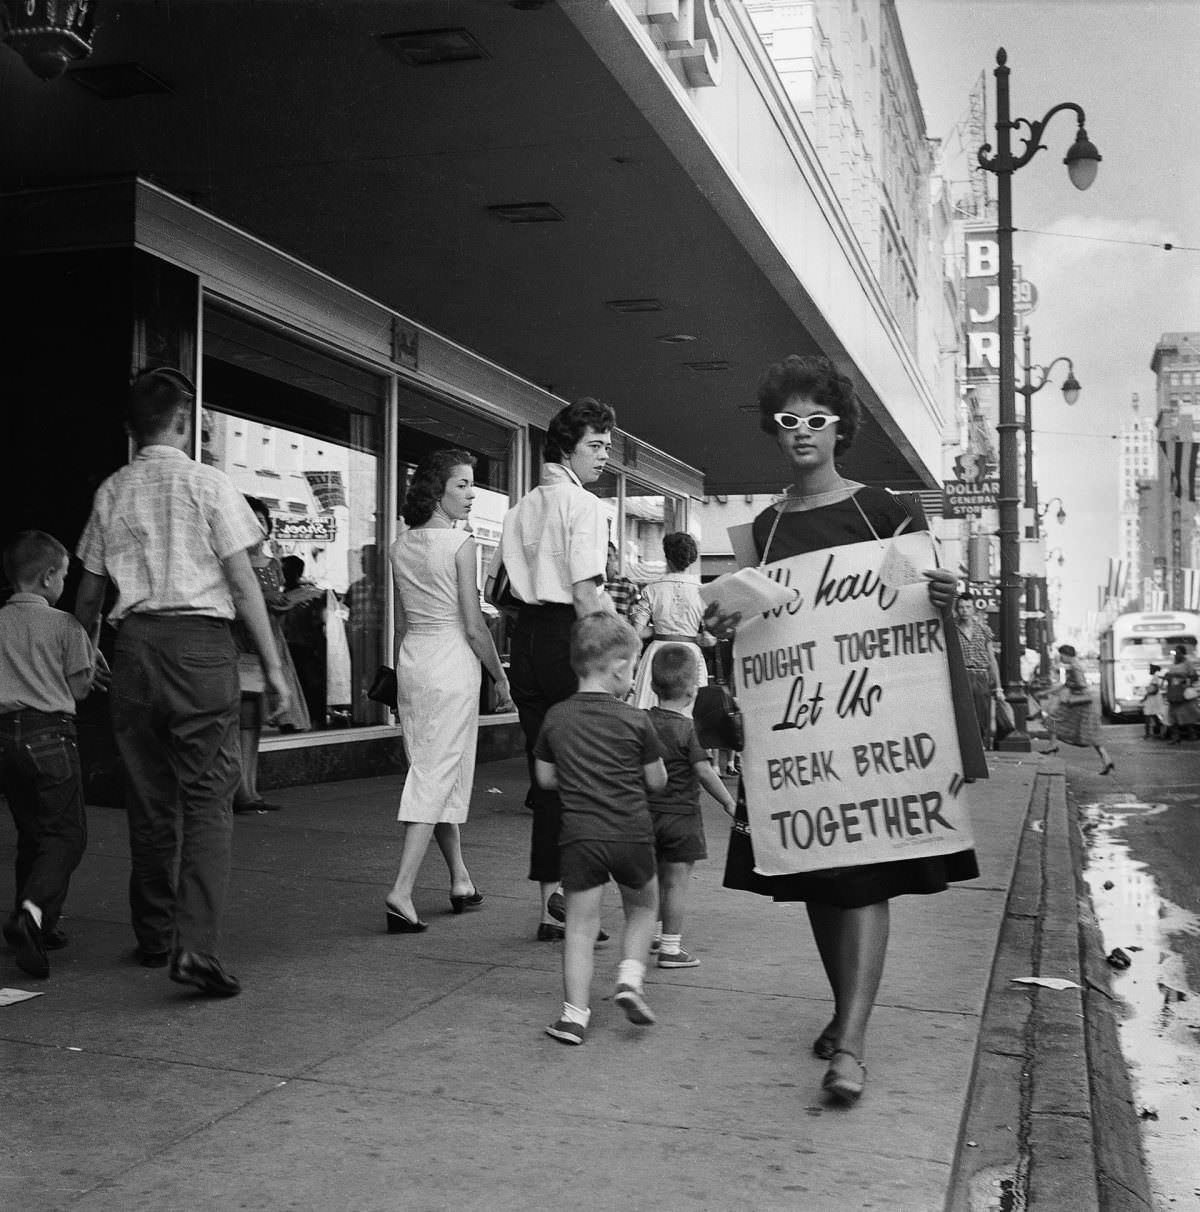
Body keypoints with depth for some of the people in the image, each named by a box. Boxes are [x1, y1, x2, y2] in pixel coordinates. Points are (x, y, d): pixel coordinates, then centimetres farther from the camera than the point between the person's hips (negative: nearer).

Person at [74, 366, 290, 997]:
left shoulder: (111, 491, 9)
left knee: (149, 797, 14)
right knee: (208, 798, -3)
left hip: (134, 644, 5)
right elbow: (242, 583, -6)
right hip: (200, 643, -4)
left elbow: (89, 594, 13)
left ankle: (154, 935, 25)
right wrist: (272, 666, -3)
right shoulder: (208, 483, -3)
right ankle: (195, 942, -14)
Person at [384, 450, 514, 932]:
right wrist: (501, 677, -2)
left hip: (411, 658, 7)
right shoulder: (460, 543, -12)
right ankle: (401, 890, -10)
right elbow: (473, 625, -13)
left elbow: (402, 622, 12)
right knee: (438, 774, -3)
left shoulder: (401, 545, 7)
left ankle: (461, 880, 26)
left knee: (437, 770, 15)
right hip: (452, 661, -7)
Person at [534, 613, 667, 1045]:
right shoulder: (636, 721, -5)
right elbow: (657, 781, 3)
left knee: (580, 925, 6)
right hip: (632, 834, -1)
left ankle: (575, 1013, 2)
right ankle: (630, 978, 6)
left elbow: (545, 778, 10)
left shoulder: (556, 717, 2)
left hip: (579, 835, 1)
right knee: (643, 908, 22)